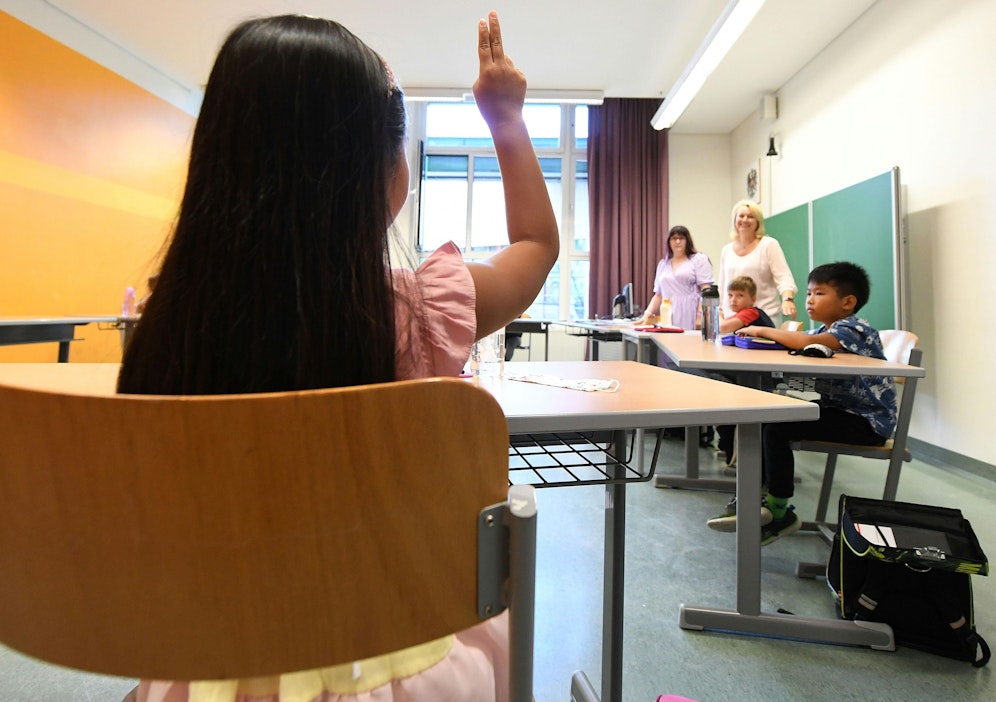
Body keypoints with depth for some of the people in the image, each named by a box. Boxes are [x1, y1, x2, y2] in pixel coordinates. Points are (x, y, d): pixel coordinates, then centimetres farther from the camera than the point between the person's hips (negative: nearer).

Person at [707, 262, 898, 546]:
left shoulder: (854, 329, -17)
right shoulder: (827, 331, 13)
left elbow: (807, 342, -35)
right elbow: (795, 341, 4)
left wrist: (763, 330, -24)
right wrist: (762, 333, -15)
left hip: (867, 422, -10)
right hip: (839, 409, 10)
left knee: (777, 428, -23)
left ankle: (779, 511, -7)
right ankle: (764, 496, 5)